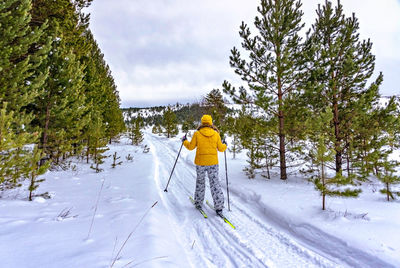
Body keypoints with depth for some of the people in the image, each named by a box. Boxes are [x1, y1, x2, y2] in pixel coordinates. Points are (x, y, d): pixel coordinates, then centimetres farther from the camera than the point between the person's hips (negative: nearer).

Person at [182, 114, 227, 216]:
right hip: (213, 162, 1)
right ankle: (219, 207, 5)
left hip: (200, 163, -1)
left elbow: (191, 146, 1)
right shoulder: (216, 134, -2)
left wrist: (185, 141, 20)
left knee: (200, 182, 17)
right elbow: (221, 148, 4)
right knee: (215, 183, 6)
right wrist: (225, 145, 26)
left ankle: (198, 203, 29)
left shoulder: (197, 134, -6)